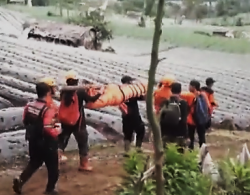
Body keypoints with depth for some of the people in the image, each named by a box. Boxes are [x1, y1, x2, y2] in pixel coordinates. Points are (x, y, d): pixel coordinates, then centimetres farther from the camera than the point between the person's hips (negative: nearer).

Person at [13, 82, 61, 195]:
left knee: (34, 163, 27)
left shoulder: (29, 106, -3)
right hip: (46, 144, -7)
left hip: (33, 142, 7)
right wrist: (58, 130, -9)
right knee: (53, 168, 13)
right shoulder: (48, 110, -25)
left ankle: (20, 181, 14)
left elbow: (25, 122, 8)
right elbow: (49, 130, -27)